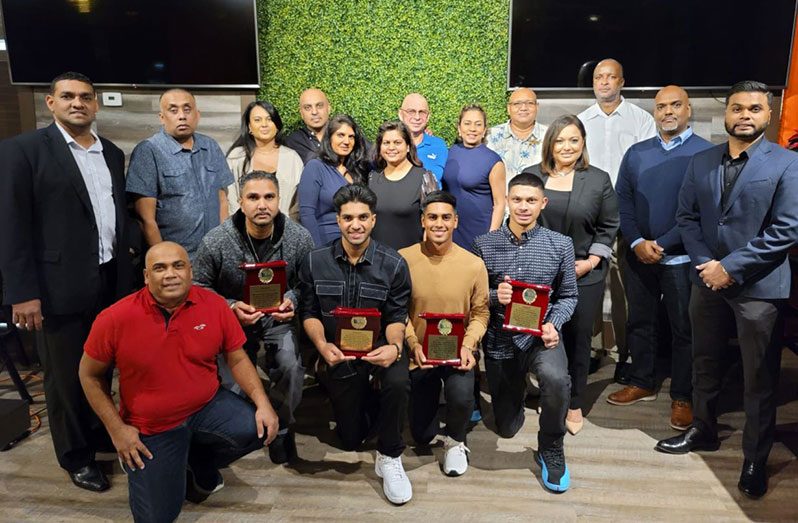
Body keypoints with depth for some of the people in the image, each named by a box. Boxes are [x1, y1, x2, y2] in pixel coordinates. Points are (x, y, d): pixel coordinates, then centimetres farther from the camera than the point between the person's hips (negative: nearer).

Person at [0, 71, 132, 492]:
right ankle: (76, 456, 27)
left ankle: (103, 434, 37)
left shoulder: (112, 153, 12)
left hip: (112, 281, 5)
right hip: (61, 286, -5)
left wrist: (127, 270, 9)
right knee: (66, 377, 9)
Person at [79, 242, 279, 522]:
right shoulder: (115, 319, -17)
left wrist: (262, 403, -15)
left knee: (257, 430, -23)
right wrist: (117, 430, -7)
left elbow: (237, 359, -1)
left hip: (207, 407, 2)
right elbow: (90, 375, -3)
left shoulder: (214, 305, -12)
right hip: (151, 427, -2)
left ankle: (197, 461, 10)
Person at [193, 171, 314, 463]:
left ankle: (281, 427, 4)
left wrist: (291, 300, -17)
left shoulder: (300, 238, -11)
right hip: (234, 319, 0)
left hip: (278, 318, 0)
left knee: (291, 367, -27)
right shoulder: (215, 242, -14)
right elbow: (199, 287, -2)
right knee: (232, 385, -16)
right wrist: (232, 307, -18)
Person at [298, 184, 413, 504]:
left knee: (398, 382, -37)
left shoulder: (393, 264, -9)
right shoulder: (315, 262, -5)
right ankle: (367, 399, 46)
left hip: (379, 345, -2)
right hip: (339, 354, 2)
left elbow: (396, 318, -7)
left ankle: (389, 457, -10)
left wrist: (394, 346, -28)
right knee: (351, 438, 10)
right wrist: (322, 345, -21)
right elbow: (309, 313, -2)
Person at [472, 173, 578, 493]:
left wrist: (553, 324, -16)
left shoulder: (560, 245, -5)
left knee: (556, 379, -36)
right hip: (499, 340, 1)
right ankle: (518, 389, 50)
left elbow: (568, 296, 2)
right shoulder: (484, 245, -5)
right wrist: (494, 297, -22)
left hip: (540, 336, -1)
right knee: (507, 428, 12)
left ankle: (550, 449, -5)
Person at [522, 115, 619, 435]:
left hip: (584, 274, 0)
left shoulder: (599, 180, 3)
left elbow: (608, 226, 4)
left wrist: (591, 261, -7)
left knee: (578, 339, 8)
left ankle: (575, 404, 23)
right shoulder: (531, 176, 5)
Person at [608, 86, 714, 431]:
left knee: (683, 328, 6)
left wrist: (661, 244, -15)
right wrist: (637, 242, -11)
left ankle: (682, 397, 20)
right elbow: (622, 199, 3)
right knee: (640, 322, 13)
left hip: (681, 257, -4)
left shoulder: (706, 153, -4)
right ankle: (642, 383, 29)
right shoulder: (636, 153, 9)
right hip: (638, 255, 4)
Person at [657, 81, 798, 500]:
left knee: (759, 378, 6)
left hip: (758, 286, -4)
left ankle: (756, 458, 22)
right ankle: (703, 430, 36)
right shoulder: (701, 162, 7)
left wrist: (731, 268, -17)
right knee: (704, 362, 17)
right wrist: (704, 264, -9)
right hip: (707, 280, 4)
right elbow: (687, 216, 5)